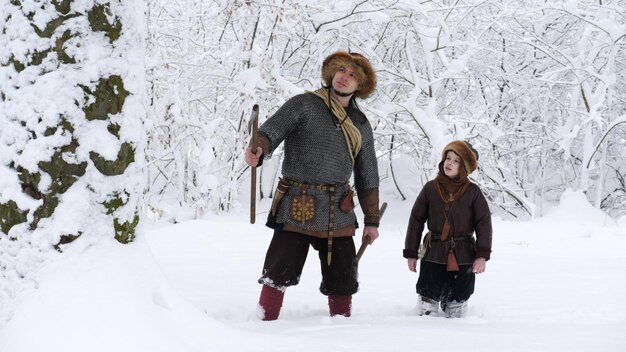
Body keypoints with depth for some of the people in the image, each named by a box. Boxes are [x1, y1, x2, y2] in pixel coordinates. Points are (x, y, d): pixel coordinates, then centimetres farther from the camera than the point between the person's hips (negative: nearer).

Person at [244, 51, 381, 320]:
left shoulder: (361, 125, 15)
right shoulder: (304, 105, 0)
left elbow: (368, 176, 21)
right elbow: (271, 131, -12)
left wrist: (372, 220, 19)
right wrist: (258, 152, -35)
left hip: (338, 215, 5)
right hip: (297, 207, -4)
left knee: (342, 281, 7)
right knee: (279, 274, -9)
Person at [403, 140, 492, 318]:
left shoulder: (473, 192, -1)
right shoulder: (430, 188, 2)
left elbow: (484, 223, -1)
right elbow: (416, 221, 6)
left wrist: (482, 255, -10)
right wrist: (411, 254, 5)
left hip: (463, 258, -1)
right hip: (433, 256, 1)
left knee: (455, 309, 6)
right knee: (427, 301, 0)